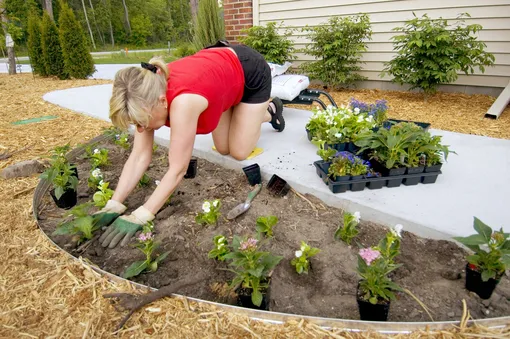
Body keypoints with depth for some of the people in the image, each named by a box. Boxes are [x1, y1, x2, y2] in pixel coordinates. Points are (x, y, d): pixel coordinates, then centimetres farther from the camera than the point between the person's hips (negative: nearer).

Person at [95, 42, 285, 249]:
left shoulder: (183, 101, -44)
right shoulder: (150, 93, -22)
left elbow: (177, 170, -39)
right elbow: (139, 156, -21)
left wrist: (138, 217, -38)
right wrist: (113, 206, -26)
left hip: (252, 72, -6)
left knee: (238, 151, -5)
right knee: (223, 148, 5)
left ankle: (269, 110, 22)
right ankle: (258, 109, 30)